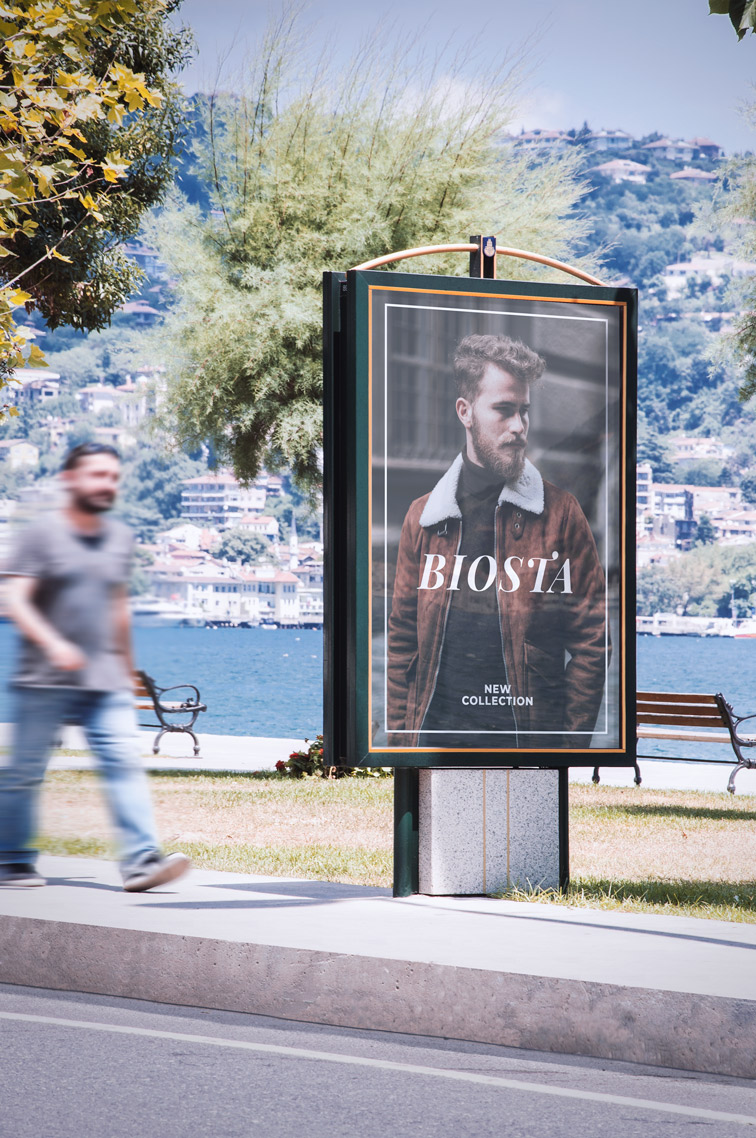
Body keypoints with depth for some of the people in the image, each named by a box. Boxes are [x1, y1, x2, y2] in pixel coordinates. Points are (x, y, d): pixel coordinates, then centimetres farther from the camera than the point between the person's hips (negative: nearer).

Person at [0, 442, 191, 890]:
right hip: (45, 680, -4)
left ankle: (141, 860, -16)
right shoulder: (43, 534, -4)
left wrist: (127, 667, 28)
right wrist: (54, 644, -26)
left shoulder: (121, 537, 13)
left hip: (106, 681, 4)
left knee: (125, 763, -9)